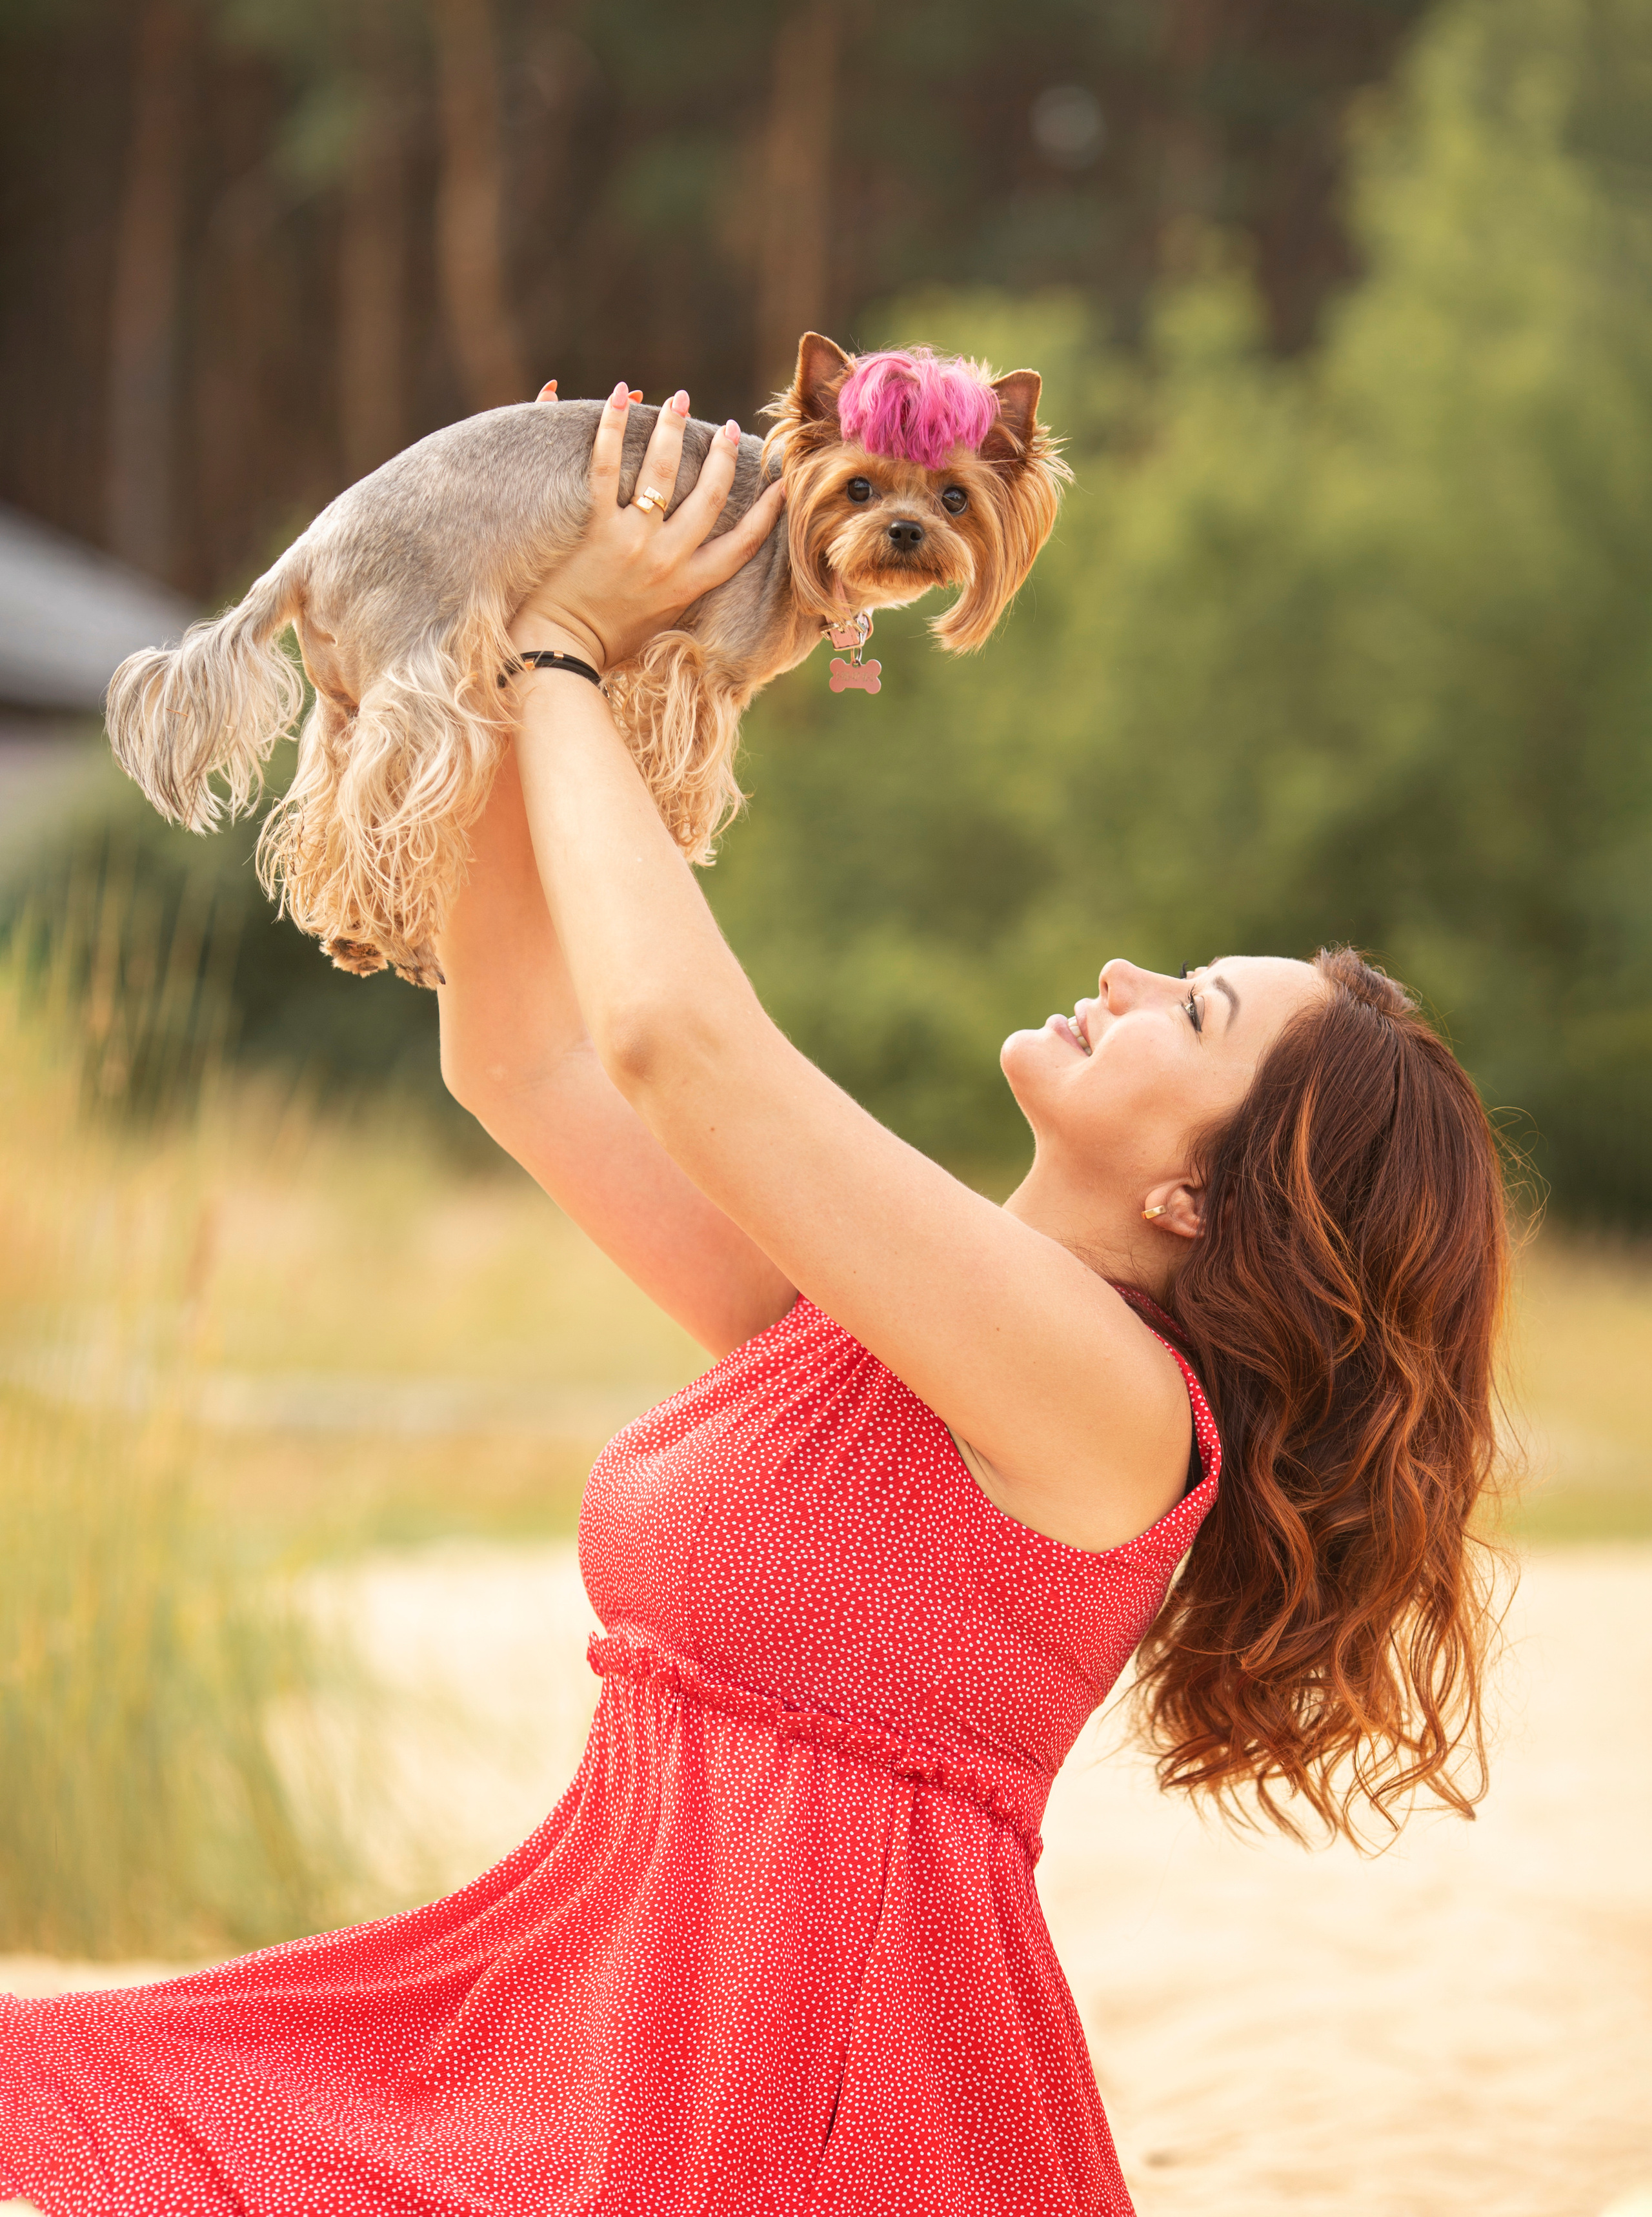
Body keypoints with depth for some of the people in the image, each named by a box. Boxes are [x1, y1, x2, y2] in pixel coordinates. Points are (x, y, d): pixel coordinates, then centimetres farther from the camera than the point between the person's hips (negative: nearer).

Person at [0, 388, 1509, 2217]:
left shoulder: (1111, 1396, -15)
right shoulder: (855, 1304, 11)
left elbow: (670, 1036, -22)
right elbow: (521, 1057, 19)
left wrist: (566, 656, -9)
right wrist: (522, 686, 11)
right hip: (604, 2013, 8)